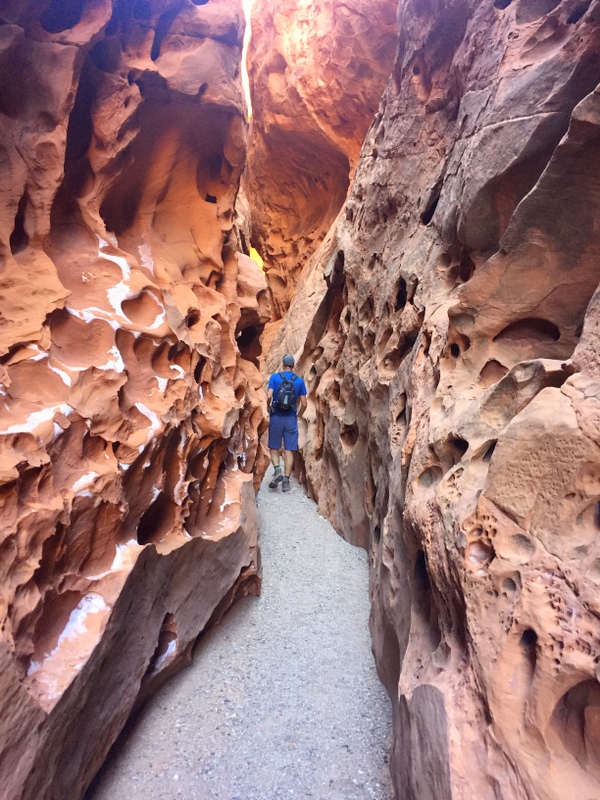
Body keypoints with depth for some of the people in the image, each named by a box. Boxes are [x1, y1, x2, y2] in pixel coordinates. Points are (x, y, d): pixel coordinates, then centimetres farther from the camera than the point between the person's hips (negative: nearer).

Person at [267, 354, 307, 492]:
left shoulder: (274, 377, -1)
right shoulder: (299, 381, 3)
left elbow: (269, 396, -12)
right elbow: (304, 404, 0)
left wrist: (269, 408, 7)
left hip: (276, 418, -1)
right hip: (291, 419, 1)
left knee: (274, 448, 13)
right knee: (289, 451, 4)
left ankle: (277, 470, -9)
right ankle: (286, 480, 1)